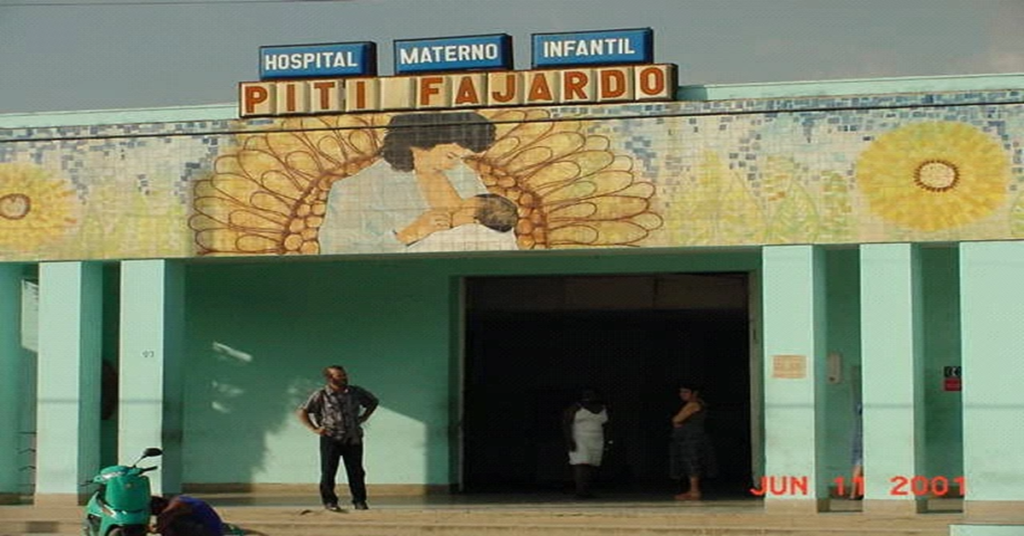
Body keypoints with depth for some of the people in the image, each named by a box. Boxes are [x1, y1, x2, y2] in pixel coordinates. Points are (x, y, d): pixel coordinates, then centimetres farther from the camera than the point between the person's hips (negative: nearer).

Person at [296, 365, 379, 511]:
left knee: (356, 471, 2)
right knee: (328, 471, -1)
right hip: (330, 439, -2)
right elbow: (302, 412, 0)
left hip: (353, 439, 2)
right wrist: (314, 428, -7)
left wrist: (363, 418, 12)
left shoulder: (356, 392, 6)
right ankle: (329, 501, 8)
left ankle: (359, 501, 10)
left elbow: (373, 402, 23)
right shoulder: (321, 395, -3)